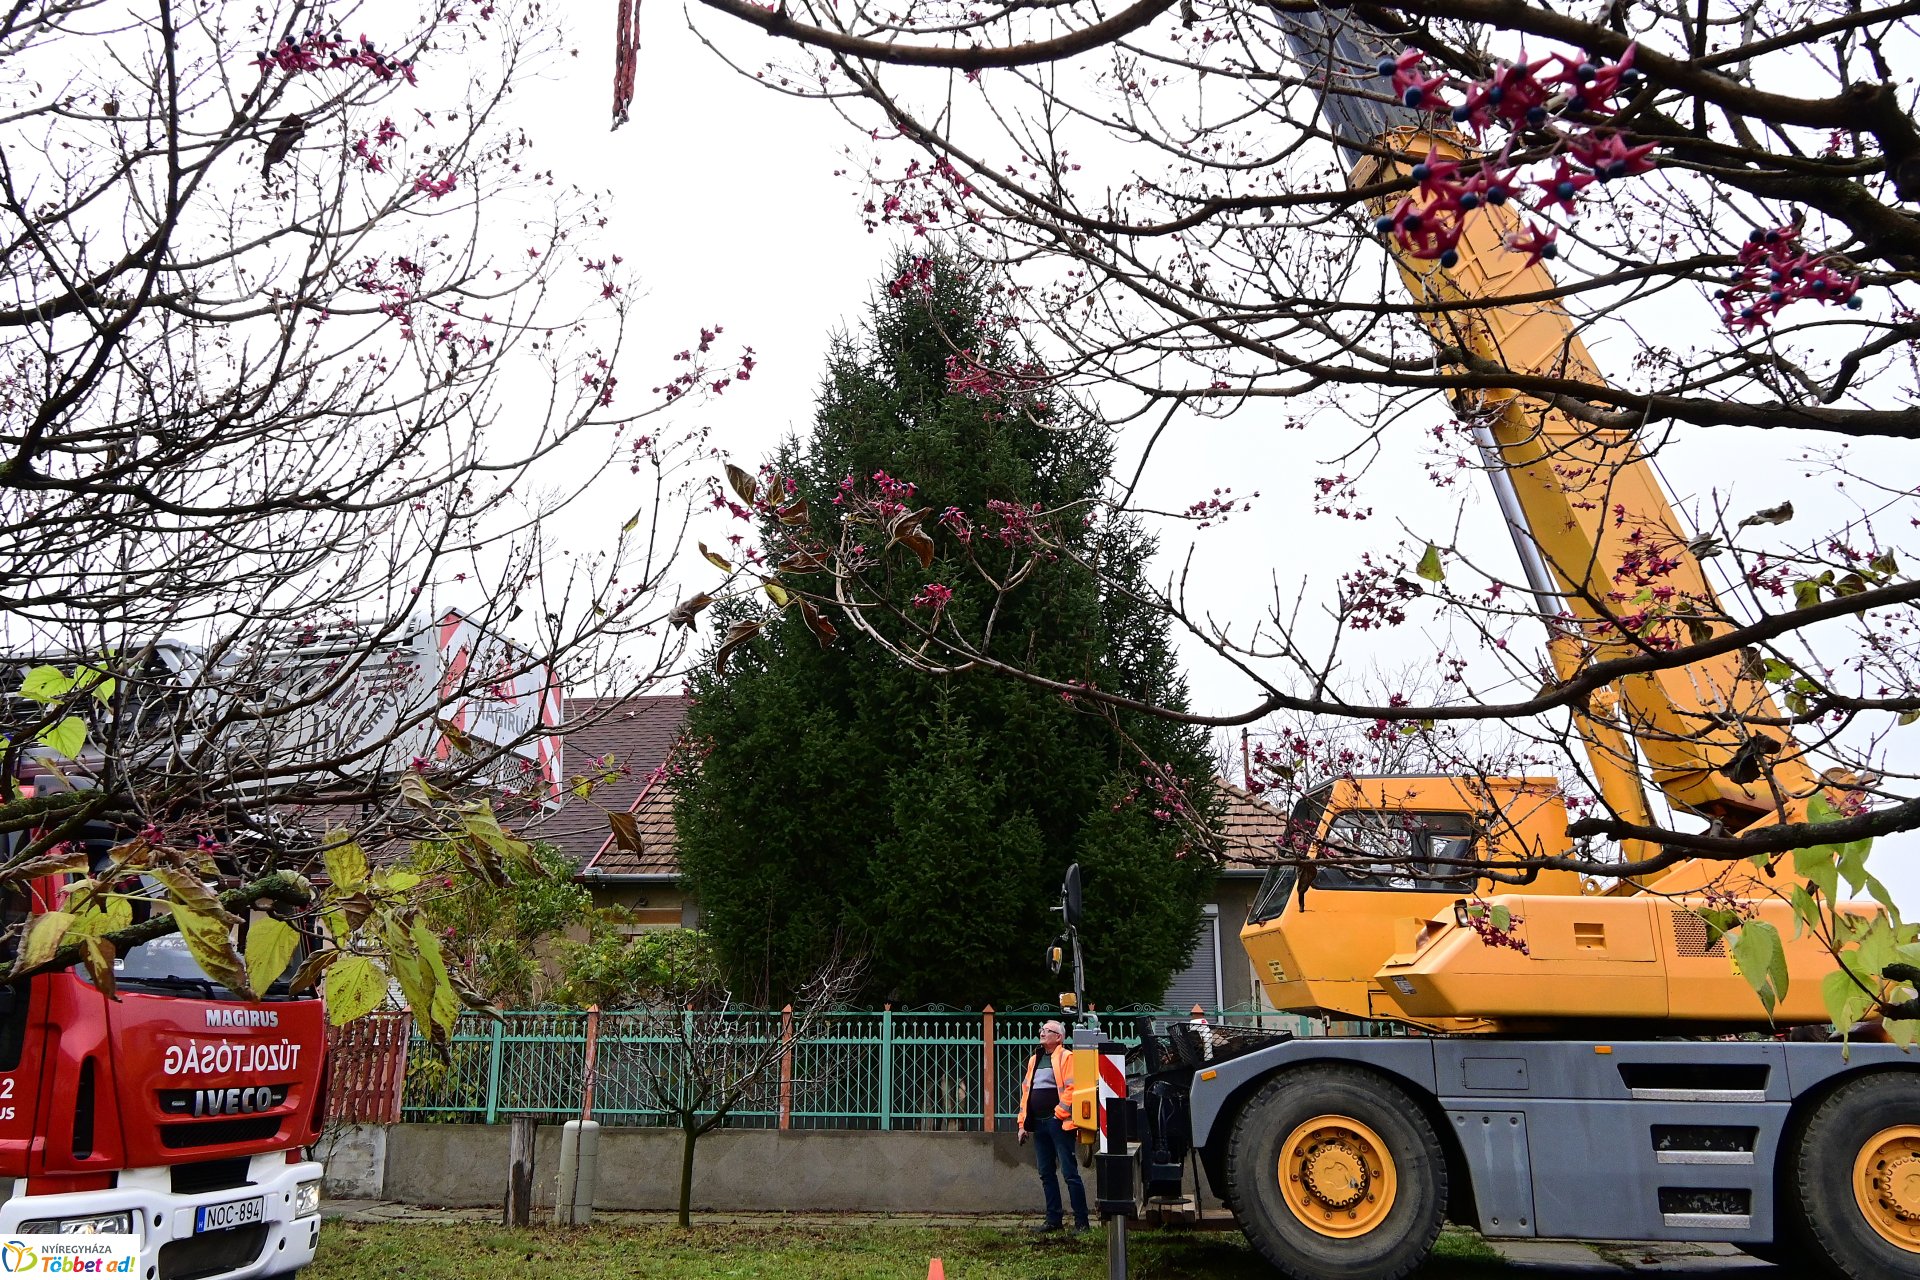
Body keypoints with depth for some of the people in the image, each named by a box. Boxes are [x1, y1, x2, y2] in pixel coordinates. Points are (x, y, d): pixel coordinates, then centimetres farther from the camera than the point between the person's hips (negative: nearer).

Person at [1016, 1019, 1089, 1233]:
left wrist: (1059, 1113, -14)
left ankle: (1081, 1221, 0)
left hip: (1059, 1123, -8)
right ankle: (1053, 1219, 19)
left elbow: (1071, 1088, -14)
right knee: (1046, 1174, 11)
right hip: (1038, 1124, 8)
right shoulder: (1035, 1059, 18)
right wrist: (1023, 1123, 13)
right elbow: (1026, 1091, 18)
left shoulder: (1066, 1057, -5)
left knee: (1070, 1172, -5)